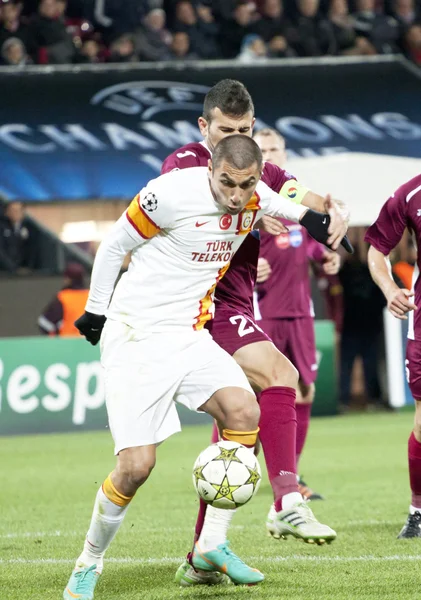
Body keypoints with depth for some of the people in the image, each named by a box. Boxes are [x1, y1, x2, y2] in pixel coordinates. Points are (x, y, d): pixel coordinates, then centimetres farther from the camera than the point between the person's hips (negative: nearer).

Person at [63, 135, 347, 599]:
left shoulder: (255, 198, -2)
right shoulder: (171, 194, -20)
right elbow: (114, 246, -5)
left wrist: (306, 215, 29)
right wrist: (95, 312, 3)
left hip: (189, 335, 6)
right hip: (136, 338, -6)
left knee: (244, 411, -17)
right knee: (136, 464, -14)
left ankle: (211, 545, -4)